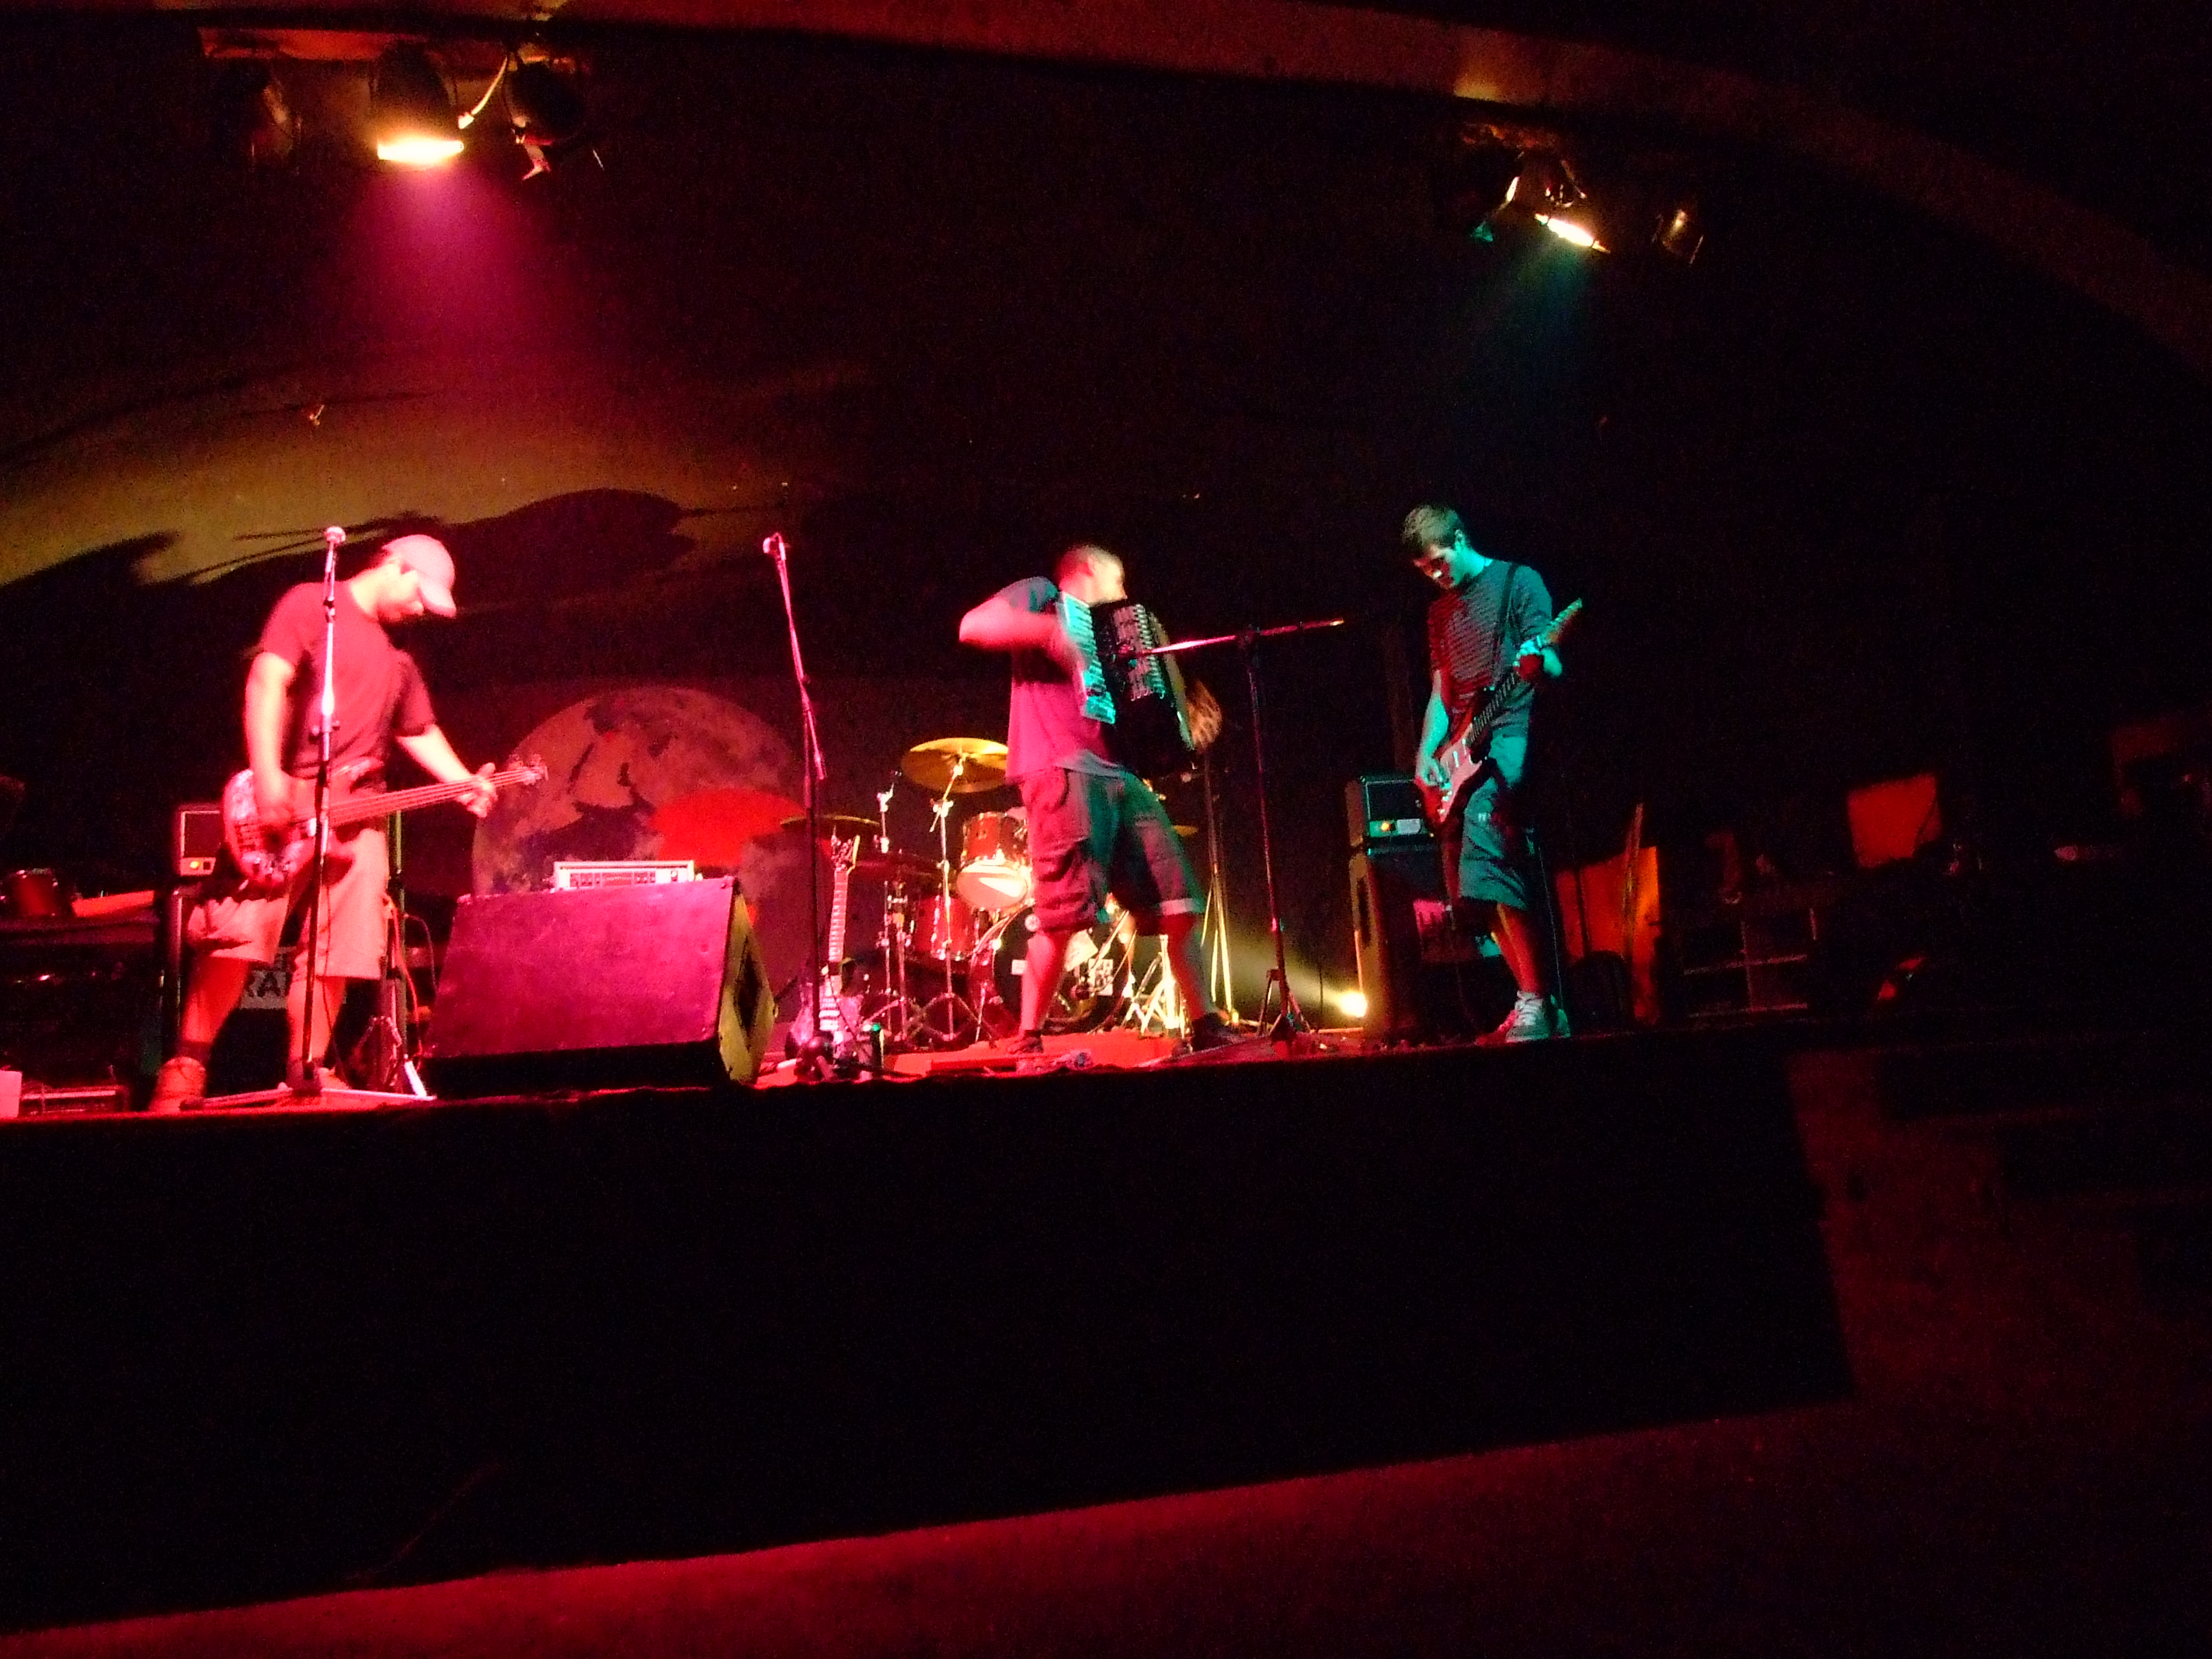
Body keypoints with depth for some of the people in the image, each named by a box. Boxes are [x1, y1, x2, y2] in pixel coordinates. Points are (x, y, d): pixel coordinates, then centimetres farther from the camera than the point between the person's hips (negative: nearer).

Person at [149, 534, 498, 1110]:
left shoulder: (396, 660, 23)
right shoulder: (310, 604, 2)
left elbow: (421, 732, 29)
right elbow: (267, 681, -11)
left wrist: (465, 783, 12)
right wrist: (268, 777, -22)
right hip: (289, 797, -6)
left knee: (338, 946, 2)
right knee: (237, 932, -12)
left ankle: (305, 1069, 9)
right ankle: (186, 1068, -3)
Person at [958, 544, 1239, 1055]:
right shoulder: (1041, 597, 12)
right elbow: (972, 626, -7)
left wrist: (1191, 723, 20)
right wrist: (1048, 630, -16)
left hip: (1121, 776, 8)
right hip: (1062, 769, -8)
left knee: (1181, 905, 2)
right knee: (1064, 914, -17)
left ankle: (1206, 1025, 12)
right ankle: (1027, 1041, -8)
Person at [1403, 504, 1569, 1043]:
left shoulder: (1518, 581, 1)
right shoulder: (1441, 611, 21)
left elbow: (1552, 666, -7)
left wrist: (1537, 664, -31)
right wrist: (1427, 752, 4)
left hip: (1511, 731, -8)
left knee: (1483, 839, -29)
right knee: (1466, 885, 3)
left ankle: (1535, 1004, -25)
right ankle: (1537, 1003, 11)